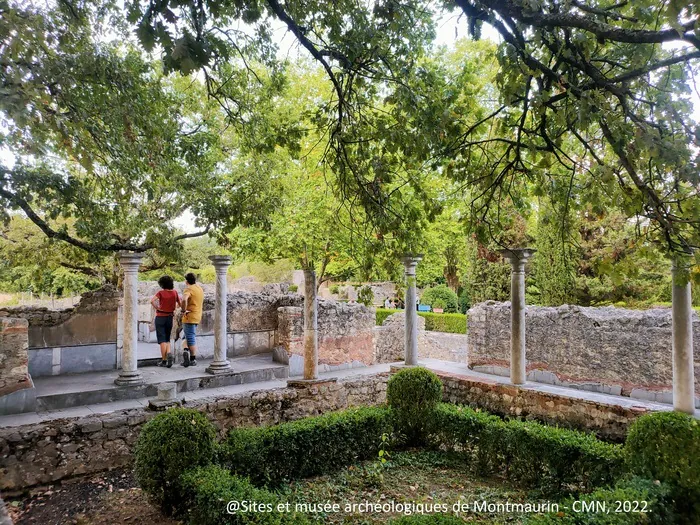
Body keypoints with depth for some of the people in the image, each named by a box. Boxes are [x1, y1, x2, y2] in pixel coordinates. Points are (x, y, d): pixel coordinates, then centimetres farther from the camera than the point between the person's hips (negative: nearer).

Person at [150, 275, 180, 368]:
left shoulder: (161, 293, -10)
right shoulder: (175, 293, 1)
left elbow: (152, 300, -25)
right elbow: (180, 304, 6)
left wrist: (157, 308, -12)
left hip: (160, 317, -3)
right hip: (170, 317, 4)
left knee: (162, 339, 2)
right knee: (167, 339, 16)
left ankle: (164, 360, 0)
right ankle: (169, 353, -10)